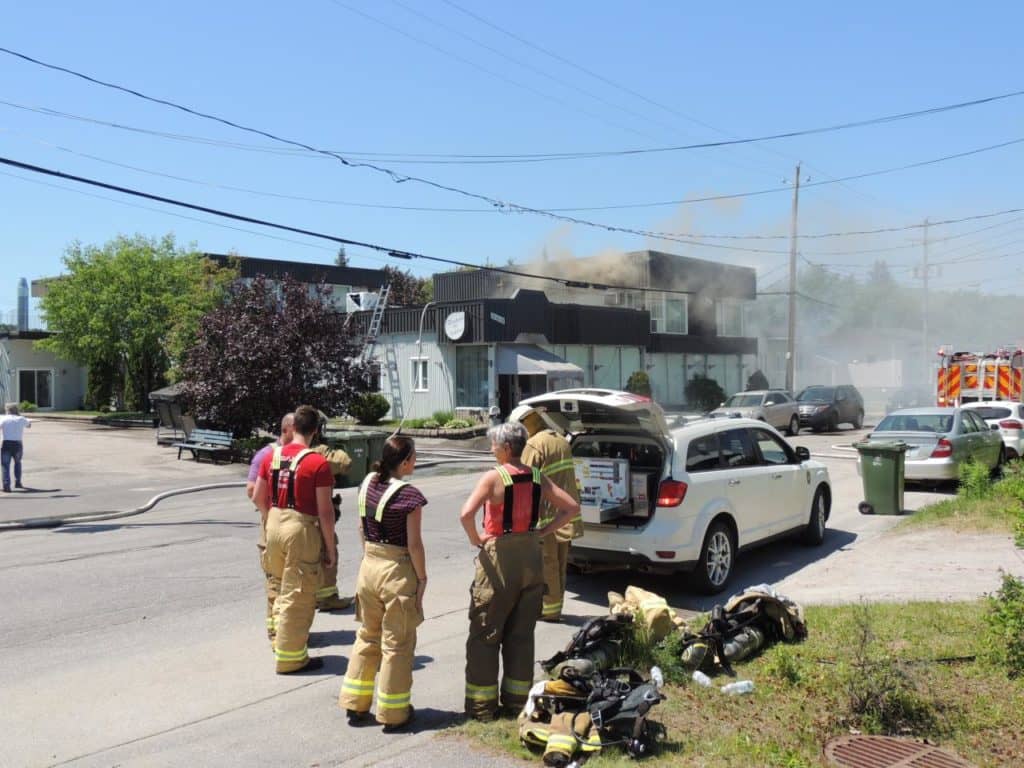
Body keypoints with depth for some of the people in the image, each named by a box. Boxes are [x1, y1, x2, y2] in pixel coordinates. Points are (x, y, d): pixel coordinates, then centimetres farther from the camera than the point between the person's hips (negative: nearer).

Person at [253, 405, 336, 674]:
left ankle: (282, 639, 38)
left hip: (275, 527, 6)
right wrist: (330, 547, -5)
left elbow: (258, 497, 10)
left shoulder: (273, 456, 4)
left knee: (282, 589, 24)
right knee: (299, 596, 5)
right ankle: (290, 658, 13)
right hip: (302, 530, -6)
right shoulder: (318, 463, -14)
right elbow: (325, 511, -14)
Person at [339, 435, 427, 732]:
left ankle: (355, 706, 29)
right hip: (397, 571, -6)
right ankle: (393, 714, 19)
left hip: (368, 566, 6)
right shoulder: (409, 495, -19)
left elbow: (362, 527, 10)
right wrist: (422, 578, -6)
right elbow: (414, 544, -16)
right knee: (396, 644, 8)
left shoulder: (368, 483, 1)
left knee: (367, 637, 21)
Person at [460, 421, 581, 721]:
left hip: (499, 558, -5)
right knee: (521, 634, 15)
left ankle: (482, 704, 11)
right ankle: (518, 699, 22)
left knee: (484, 635, 6)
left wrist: (475, 539, -10)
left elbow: (466, 514, -27)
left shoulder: (494, 477, -14)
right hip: (531, 556, 6)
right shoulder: (537, 477, 3)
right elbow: (571, 507, 5)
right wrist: (543, 531, 5)